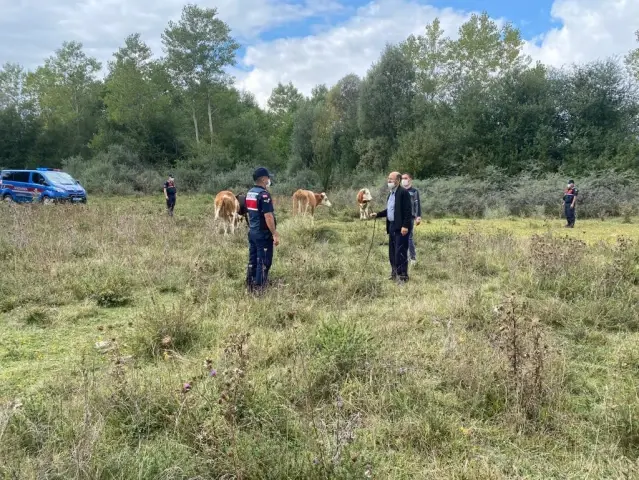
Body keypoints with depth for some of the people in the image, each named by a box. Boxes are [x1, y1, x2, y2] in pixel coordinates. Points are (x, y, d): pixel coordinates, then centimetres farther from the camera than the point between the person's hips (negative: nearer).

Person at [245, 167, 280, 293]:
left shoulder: (249, 193, 9)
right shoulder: (264, 194, -19)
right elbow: (268, 216, -23)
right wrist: (275, 234, -20)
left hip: (252, 232, 9)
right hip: (263, 234, -9)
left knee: (253, 260, 15)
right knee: (263, 262, -1)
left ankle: (250, 286, 22)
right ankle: (258, 289, 2)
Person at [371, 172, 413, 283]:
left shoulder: (403, 192, -12)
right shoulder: (391, 193, 17)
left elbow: (408, 210, -17)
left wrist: (405, 226, -23)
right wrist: (377, 214, 12)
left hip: (401, 227, -9)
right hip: (392, 226, 9)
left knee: (400, 252, -8)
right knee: (392, 252, 14)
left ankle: (403, 276, -1)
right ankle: (394, 274, 24)